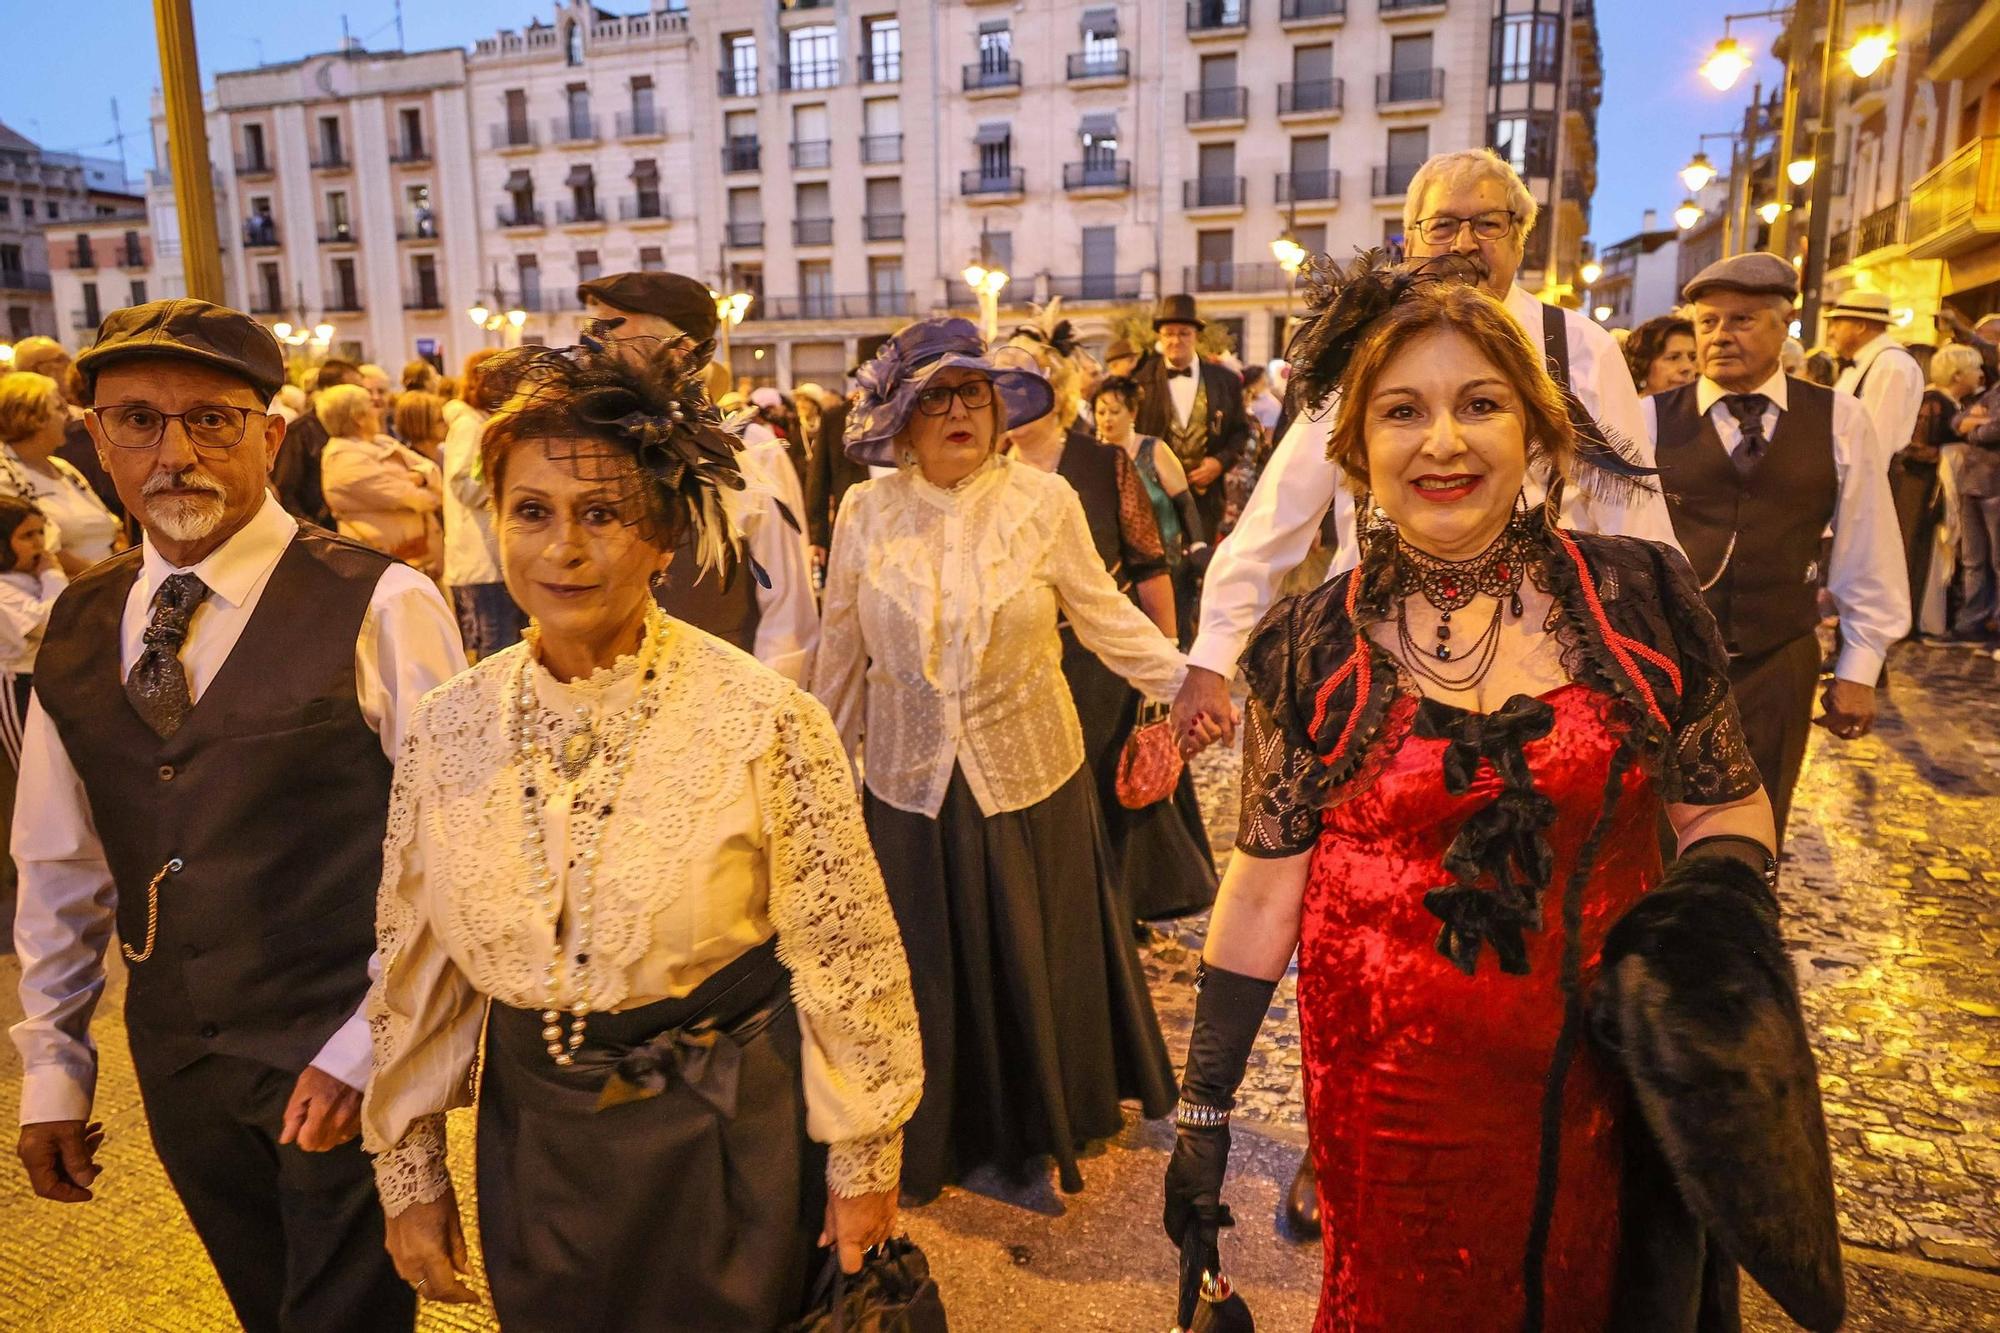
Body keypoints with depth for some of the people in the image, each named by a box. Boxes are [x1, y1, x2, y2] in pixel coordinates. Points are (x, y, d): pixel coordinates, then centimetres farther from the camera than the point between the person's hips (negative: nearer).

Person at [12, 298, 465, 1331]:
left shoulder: (378, 608, -16)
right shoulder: (79, 627, 3)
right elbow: (60, 866, 9)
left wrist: (370, 1048, -14)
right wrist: (51, 1066, 11)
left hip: (346, 1066, -5)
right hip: (176, 1065, 5)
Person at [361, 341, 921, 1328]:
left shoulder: (763, 720, -19)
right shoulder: (451, 729, -7)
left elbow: (844, 960, -12)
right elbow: (415, 969, 3)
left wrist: (863, 1160, -4)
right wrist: (410, 1174, 9)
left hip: (732, 1140, -3)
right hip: (533, 1140, 4)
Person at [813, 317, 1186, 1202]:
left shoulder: (1044, 501, -8)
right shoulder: (865, 513, -2)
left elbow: (1106, 618, -4)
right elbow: (841, 653, 5)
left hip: (1028, 776, -1)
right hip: (910, 785, 1)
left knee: (1032, 963, 15)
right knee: (927, 970, 14)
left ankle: (1036, 1132, 40)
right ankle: (931, 1141, 38)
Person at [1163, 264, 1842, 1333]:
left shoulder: (1642, 597, -7)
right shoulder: (1311, 650, -9)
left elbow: (1729, 809, 4)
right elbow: (1264, 886, -5)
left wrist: (1711, 898, -18)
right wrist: (1202, 1114, -2)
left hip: (1605, 1079, 2)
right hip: (1393, 1092, -1)